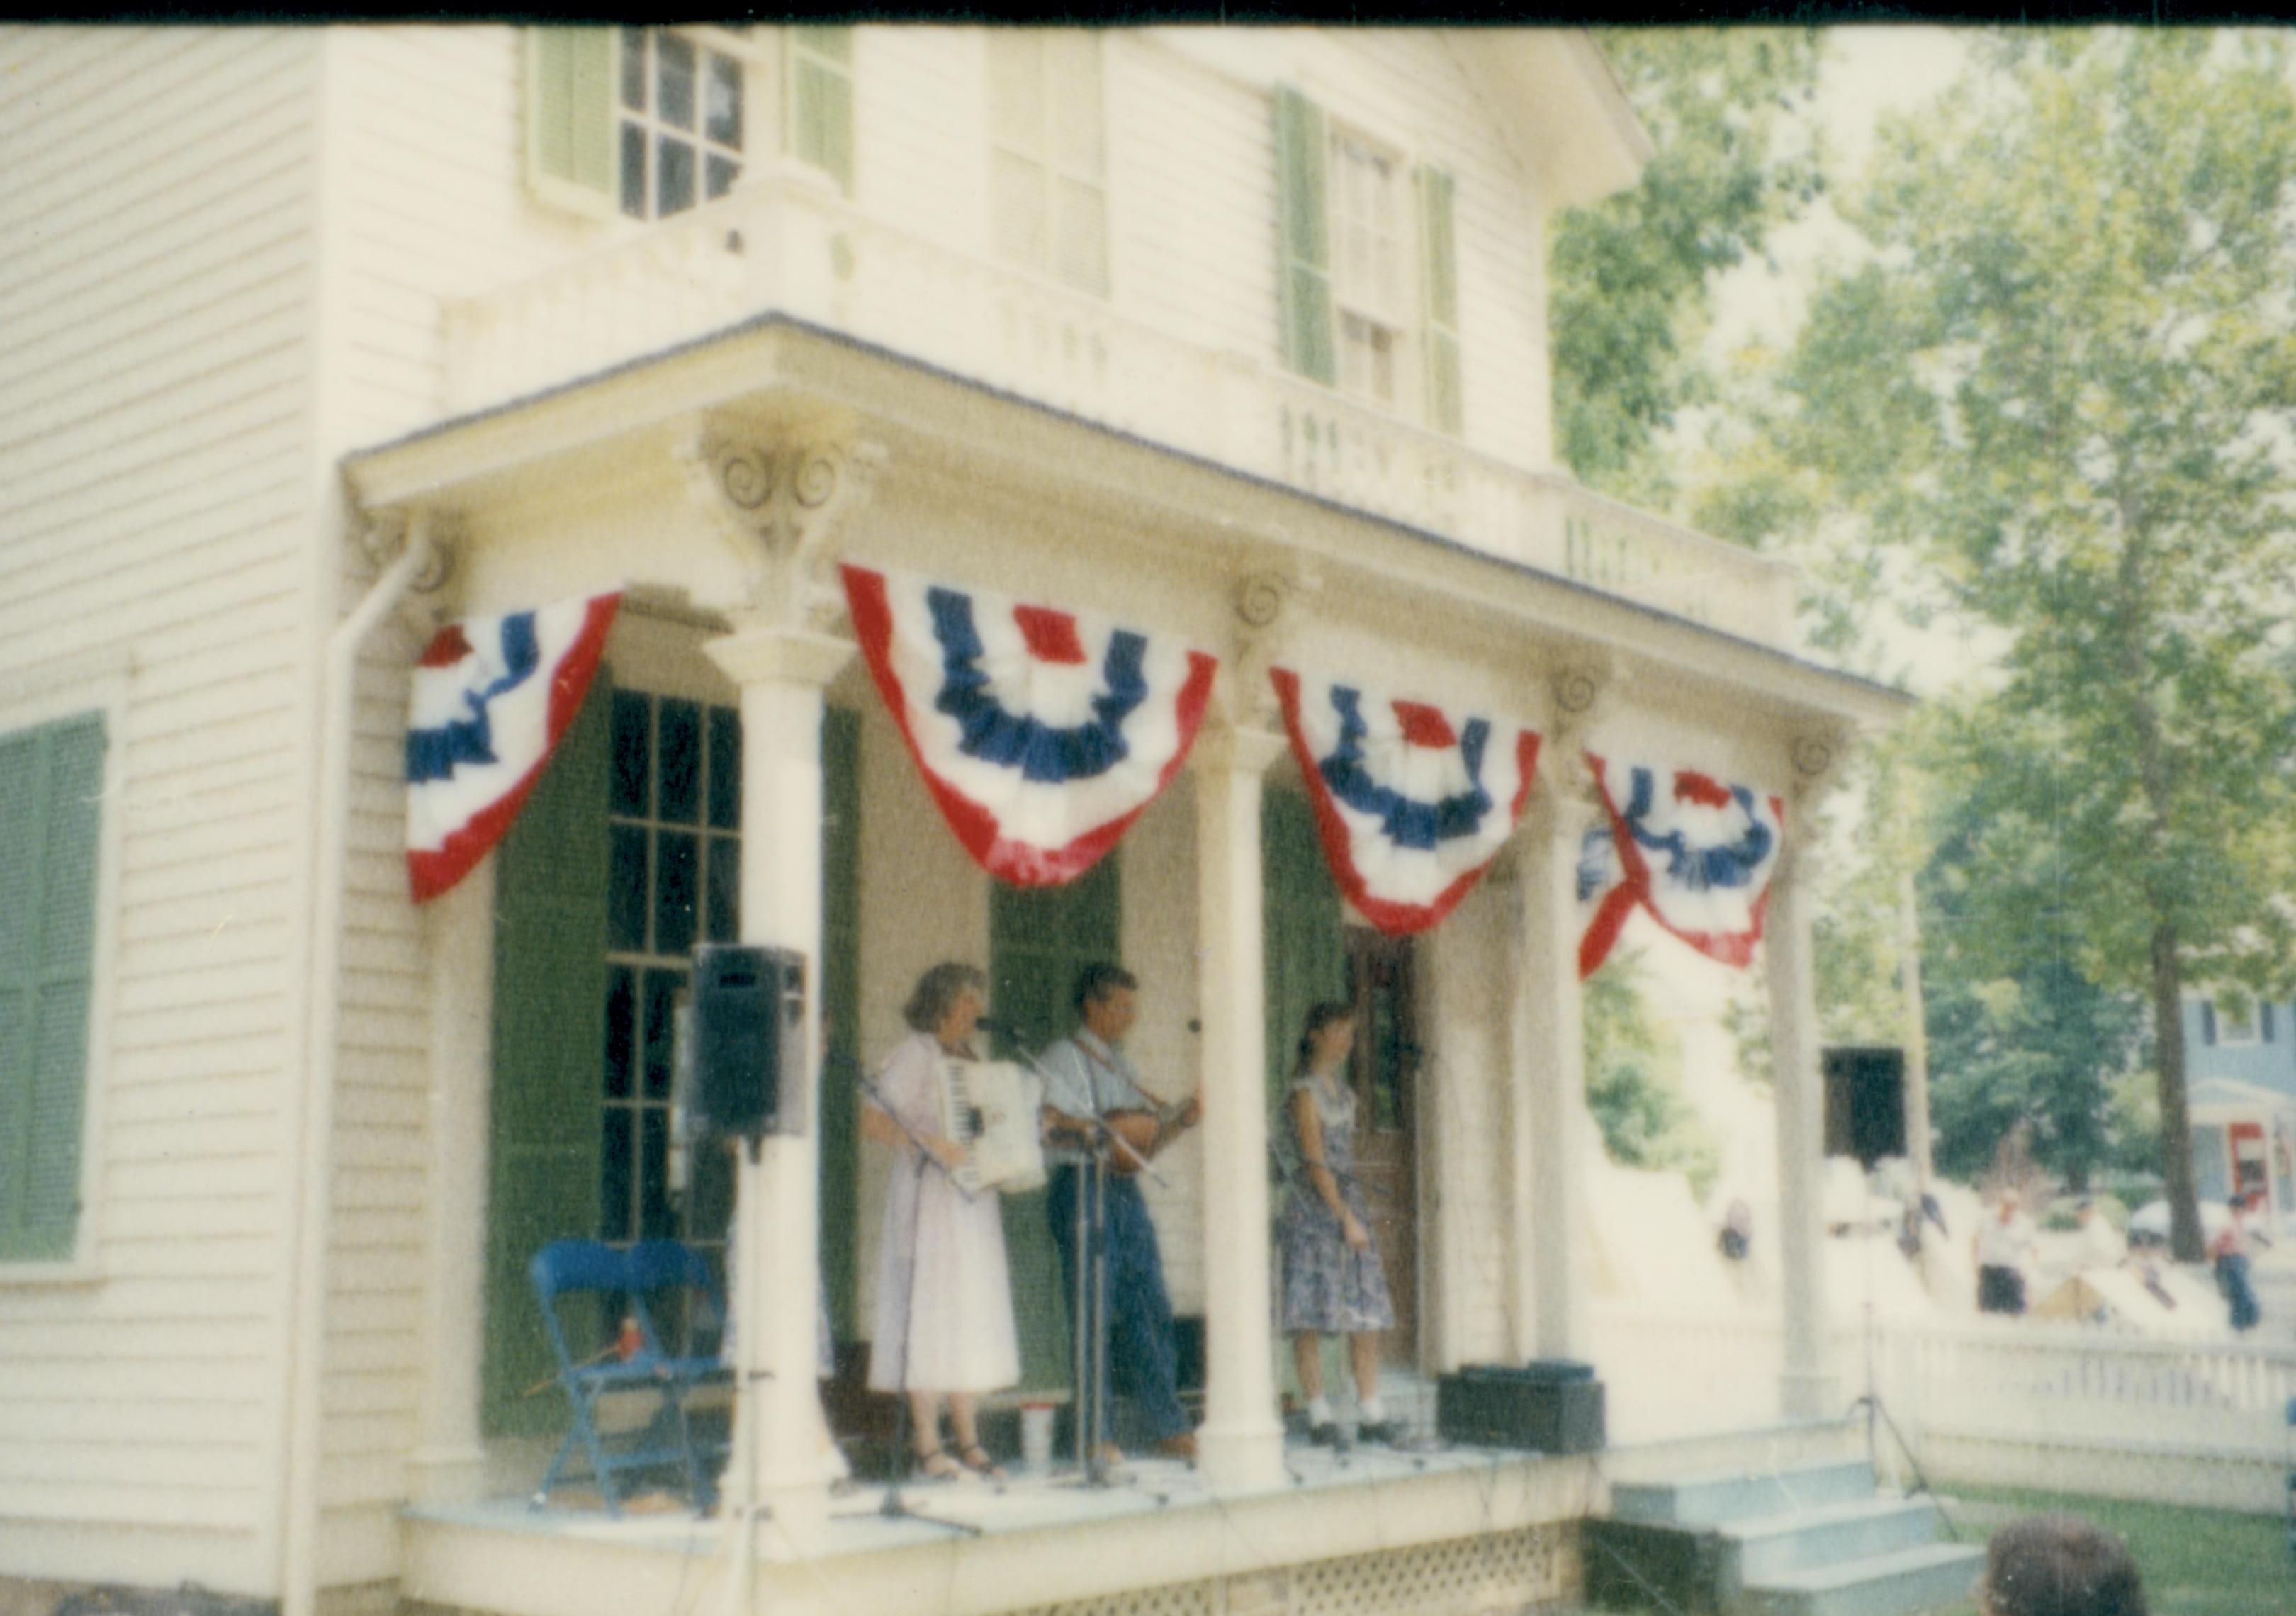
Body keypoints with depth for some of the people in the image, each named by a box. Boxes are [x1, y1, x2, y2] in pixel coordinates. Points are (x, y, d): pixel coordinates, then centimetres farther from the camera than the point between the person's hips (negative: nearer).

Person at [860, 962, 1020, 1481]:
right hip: (928, 1199, -8)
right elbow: (872, 1121, -16)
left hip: (972, 1199, 8)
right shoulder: (915, 1053, -8)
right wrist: (930, 1143, -27)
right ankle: (928, 1447, -3)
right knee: (931, 1315, -7)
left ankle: (968, 1439, 16)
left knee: (970, 1319, 10)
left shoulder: (967, 1057, 16)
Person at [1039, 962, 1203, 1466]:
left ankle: (1171, 1430, 7)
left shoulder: (1121, 1066, 23)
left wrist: (1181, 1121, 8)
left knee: (1151, 1312, 4)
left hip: (1126, 1190, 7)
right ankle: (1094, 1437, -1)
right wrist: (1113, 1129, -16)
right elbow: (1051, 1125, -15)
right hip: (1083, 1191, -7)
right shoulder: (1064, 1058, -1)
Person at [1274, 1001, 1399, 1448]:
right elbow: (1316, 1163, -15)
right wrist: (1346, 1219, -17)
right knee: (1312, 1316, -5)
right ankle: (1319, 1417, -1)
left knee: (1369, 1310, 5)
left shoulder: (1339, 1083, 14)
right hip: (1313, 1209, -8)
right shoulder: (1305, 1092, -11)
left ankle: (1371, 1414, 10)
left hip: (1348, 1199, 8)